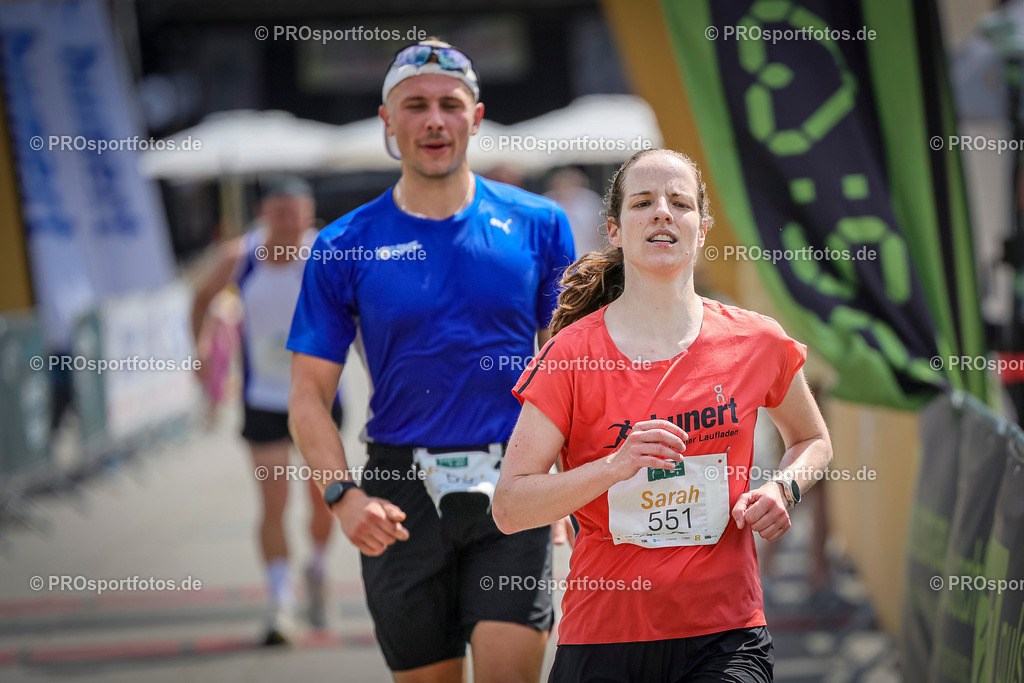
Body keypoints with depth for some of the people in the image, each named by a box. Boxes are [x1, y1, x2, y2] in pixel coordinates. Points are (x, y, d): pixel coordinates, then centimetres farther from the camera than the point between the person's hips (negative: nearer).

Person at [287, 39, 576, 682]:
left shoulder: (538, 225, 4)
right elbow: (310, 394, 3)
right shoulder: (344, 247, 2)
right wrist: (344, 495, -12)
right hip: (402, 494, 1)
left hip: (513, 489, -1)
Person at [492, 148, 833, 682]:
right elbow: (510, 508, -8)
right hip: (602, 637, 0)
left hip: (725, 638, 0)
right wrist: (616, 465, -21)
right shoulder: (572, 353, -3)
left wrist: (783, 489, 2)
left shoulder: (756, 343, 3)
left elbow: (813, 441, 23)